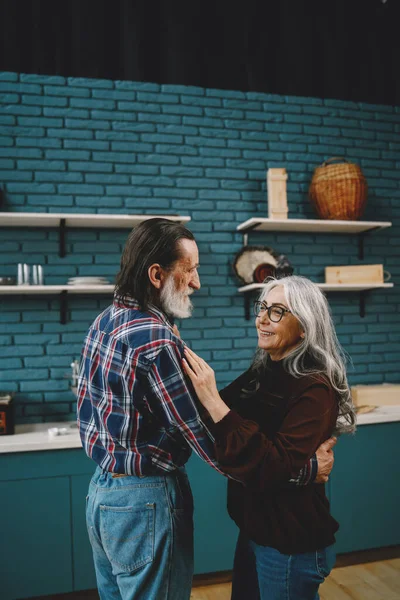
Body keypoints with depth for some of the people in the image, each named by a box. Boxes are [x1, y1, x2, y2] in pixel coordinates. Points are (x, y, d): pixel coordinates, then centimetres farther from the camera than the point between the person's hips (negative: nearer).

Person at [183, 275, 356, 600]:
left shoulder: (315, 389, -22)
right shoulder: (262, 373, 0)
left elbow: (273, 469, -31)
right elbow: (215, 427, 3)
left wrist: (213, 402, -34)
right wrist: (195, 381, -11)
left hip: (291, 544, -7)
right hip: (255, 530, 7)